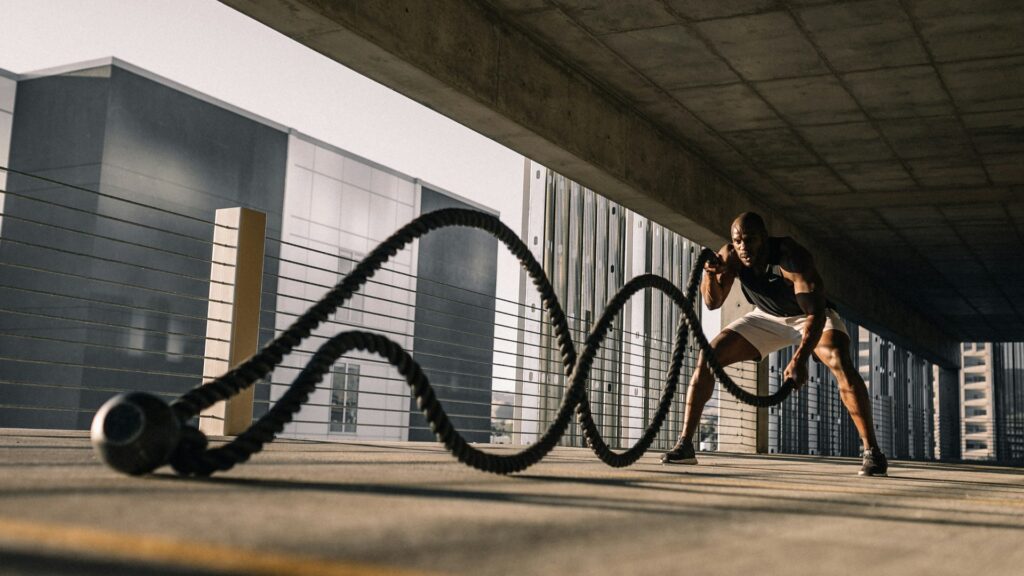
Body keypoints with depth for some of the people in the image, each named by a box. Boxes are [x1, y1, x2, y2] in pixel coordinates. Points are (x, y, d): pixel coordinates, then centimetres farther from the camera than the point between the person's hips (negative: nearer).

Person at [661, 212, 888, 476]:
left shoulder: (793, 257, -36)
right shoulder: (730, 255, -21)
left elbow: (815, 313, -42)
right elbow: (713, 303, -17)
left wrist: (800, 359, -56)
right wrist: (711, 275, -39)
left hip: (811, 315, -4)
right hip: (767, 317, 4)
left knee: (841, 365, -31)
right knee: (707, 358, -11)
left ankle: (872, 450, -21)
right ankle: (685, 444, -6)